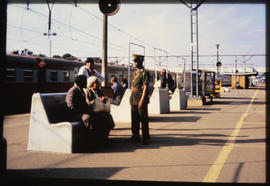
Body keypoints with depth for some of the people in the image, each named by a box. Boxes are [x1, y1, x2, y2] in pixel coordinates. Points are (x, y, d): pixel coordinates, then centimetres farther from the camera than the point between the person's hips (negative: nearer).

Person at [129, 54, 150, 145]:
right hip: (133, 98, 8)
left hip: (141, 97, -8)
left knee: (143, 119, -3)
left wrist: (142, 100, -19)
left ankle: (146, 138, 4)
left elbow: (145, 87, -15)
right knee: (134, 118, 13)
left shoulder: (145, 72, -10)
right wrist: (132, 98, 16)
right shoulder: (135, 72, 14)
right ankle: (135, 136, 22)